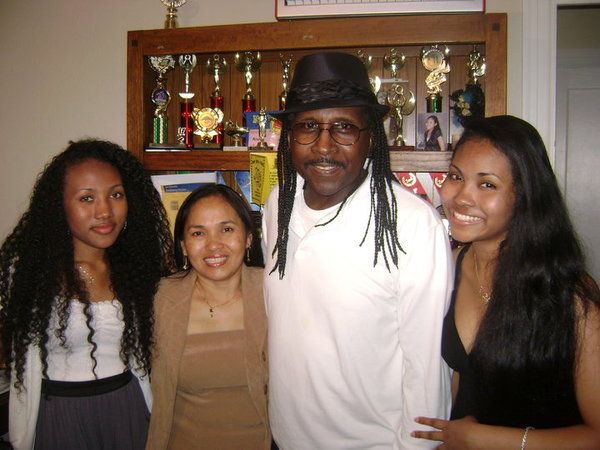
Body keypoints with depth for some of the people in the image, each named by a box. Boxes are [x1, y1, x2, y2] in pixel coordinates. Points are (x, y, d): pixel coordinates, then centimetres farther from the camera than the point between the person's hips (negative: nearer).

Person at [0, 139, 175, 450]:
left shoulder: (135, 266, 1)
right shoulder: (28, 267, -12)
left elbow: (140, 353, 7)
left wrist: (156, 416, 7)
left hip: (130, 409, 4)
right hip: (60, 414, -3)